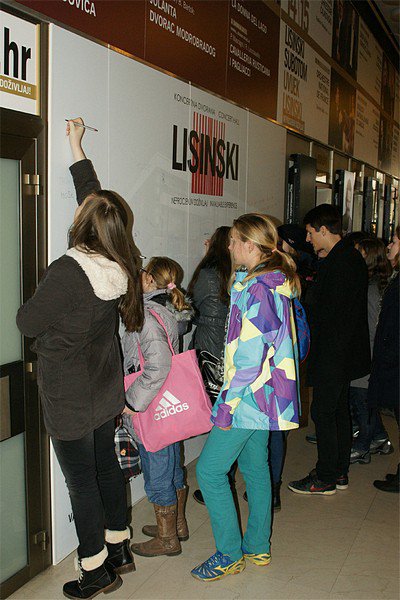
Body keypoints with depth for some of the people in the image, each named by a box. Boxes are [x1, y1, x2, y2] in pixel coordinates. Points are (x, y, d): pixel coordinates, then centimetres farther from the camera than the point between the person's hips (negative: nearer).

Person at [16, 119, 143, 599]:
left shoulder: (68, 271, -26)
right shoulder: (118, 266, -4)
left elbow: (27, 323, -14)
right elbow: (92, 192, 9)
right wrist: (76, 147, 19)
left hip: (69, 401, -7)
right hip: (106, 392, 7)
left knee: (81, 483, 6)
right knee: (106, 469, 21)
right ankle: (119, 551, 37)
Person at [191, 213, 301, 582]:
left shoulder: (257, 290, -21)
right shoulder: (275, 283, 10)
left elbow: (250, 357, -24)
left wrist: (227, 405, -20)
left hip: (248, 396, -10)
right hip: (262, 397, 10)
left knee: (210, 471, -1)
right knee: (255, 467, 18)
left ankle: (230, 555, 10)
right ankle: (258, 547, 31)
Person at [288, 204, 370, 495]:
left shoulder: (337, 262, -20)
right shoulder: (353, 257, 12)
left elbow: (327, 312, -21)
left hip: (332, 354, -10)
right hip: (347, 351, 10)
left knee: (323, 413, 0)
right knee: (339, 411, 17)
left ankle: (325, 479, 10)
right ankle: (339, 473, 28)